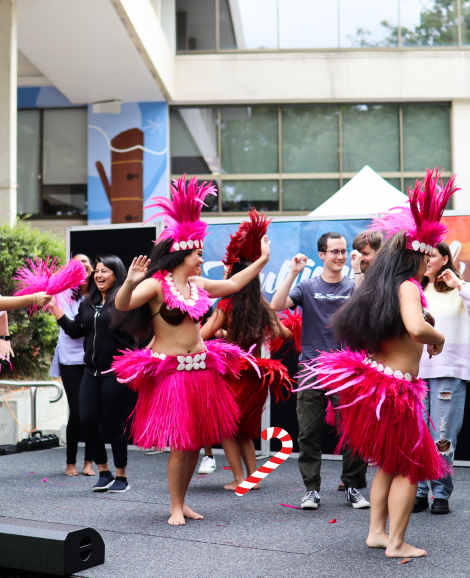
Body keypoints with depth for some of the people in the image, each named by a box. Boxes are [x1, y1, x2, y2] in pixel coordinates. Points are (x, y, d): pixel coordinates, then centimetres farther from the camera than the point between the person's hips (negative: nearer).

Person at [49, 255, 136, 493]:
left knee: (113, 423, 1)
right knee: (87, 419, 1)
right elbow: (75, 330, 17)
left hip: (116, 372, -6)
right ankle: (104, 473, 19)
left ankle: (121, 477, 17)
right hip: (92, 371, 7)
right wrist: (54, 308, 14)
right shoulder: (88, 303, 14)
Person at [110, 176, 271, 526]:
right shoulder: (156, 284, -11)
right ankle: (176, 507, 11)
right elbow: (122, 305, -25)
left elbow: (233, 285, 25)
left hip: (201, 368, 7)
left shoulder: (197, 285, 11)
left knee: (197, 441, 9)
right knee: (180, 443, -5)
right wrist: (130, 283, -45)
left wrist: (262, 260, 25)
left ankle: (183, 501, 24)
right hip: (169, 372, -7)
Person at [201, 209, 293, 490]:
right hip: (258, 374, 5)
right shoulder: (264, 307, 3)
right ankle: (253, 475, 17)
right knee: (245, 429, 21)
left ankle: (240, 478, 6)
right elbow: (286, 334, 11)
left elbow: (202, 336, -12)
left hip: (234, 372, -5)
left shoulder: (227, 305, -10)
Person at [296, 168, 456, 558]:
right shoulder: (408, 286, -16)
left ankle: (376, 532, 27)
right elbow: (416, 327, -35)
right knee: (411, 467, 7)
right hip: (395, 387, -8)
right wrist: (437, 338, -13)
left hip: (371, 377, 8)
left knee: (389, 463, 21)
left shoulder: (378, 286, 9)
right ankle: (396, 543, 12)